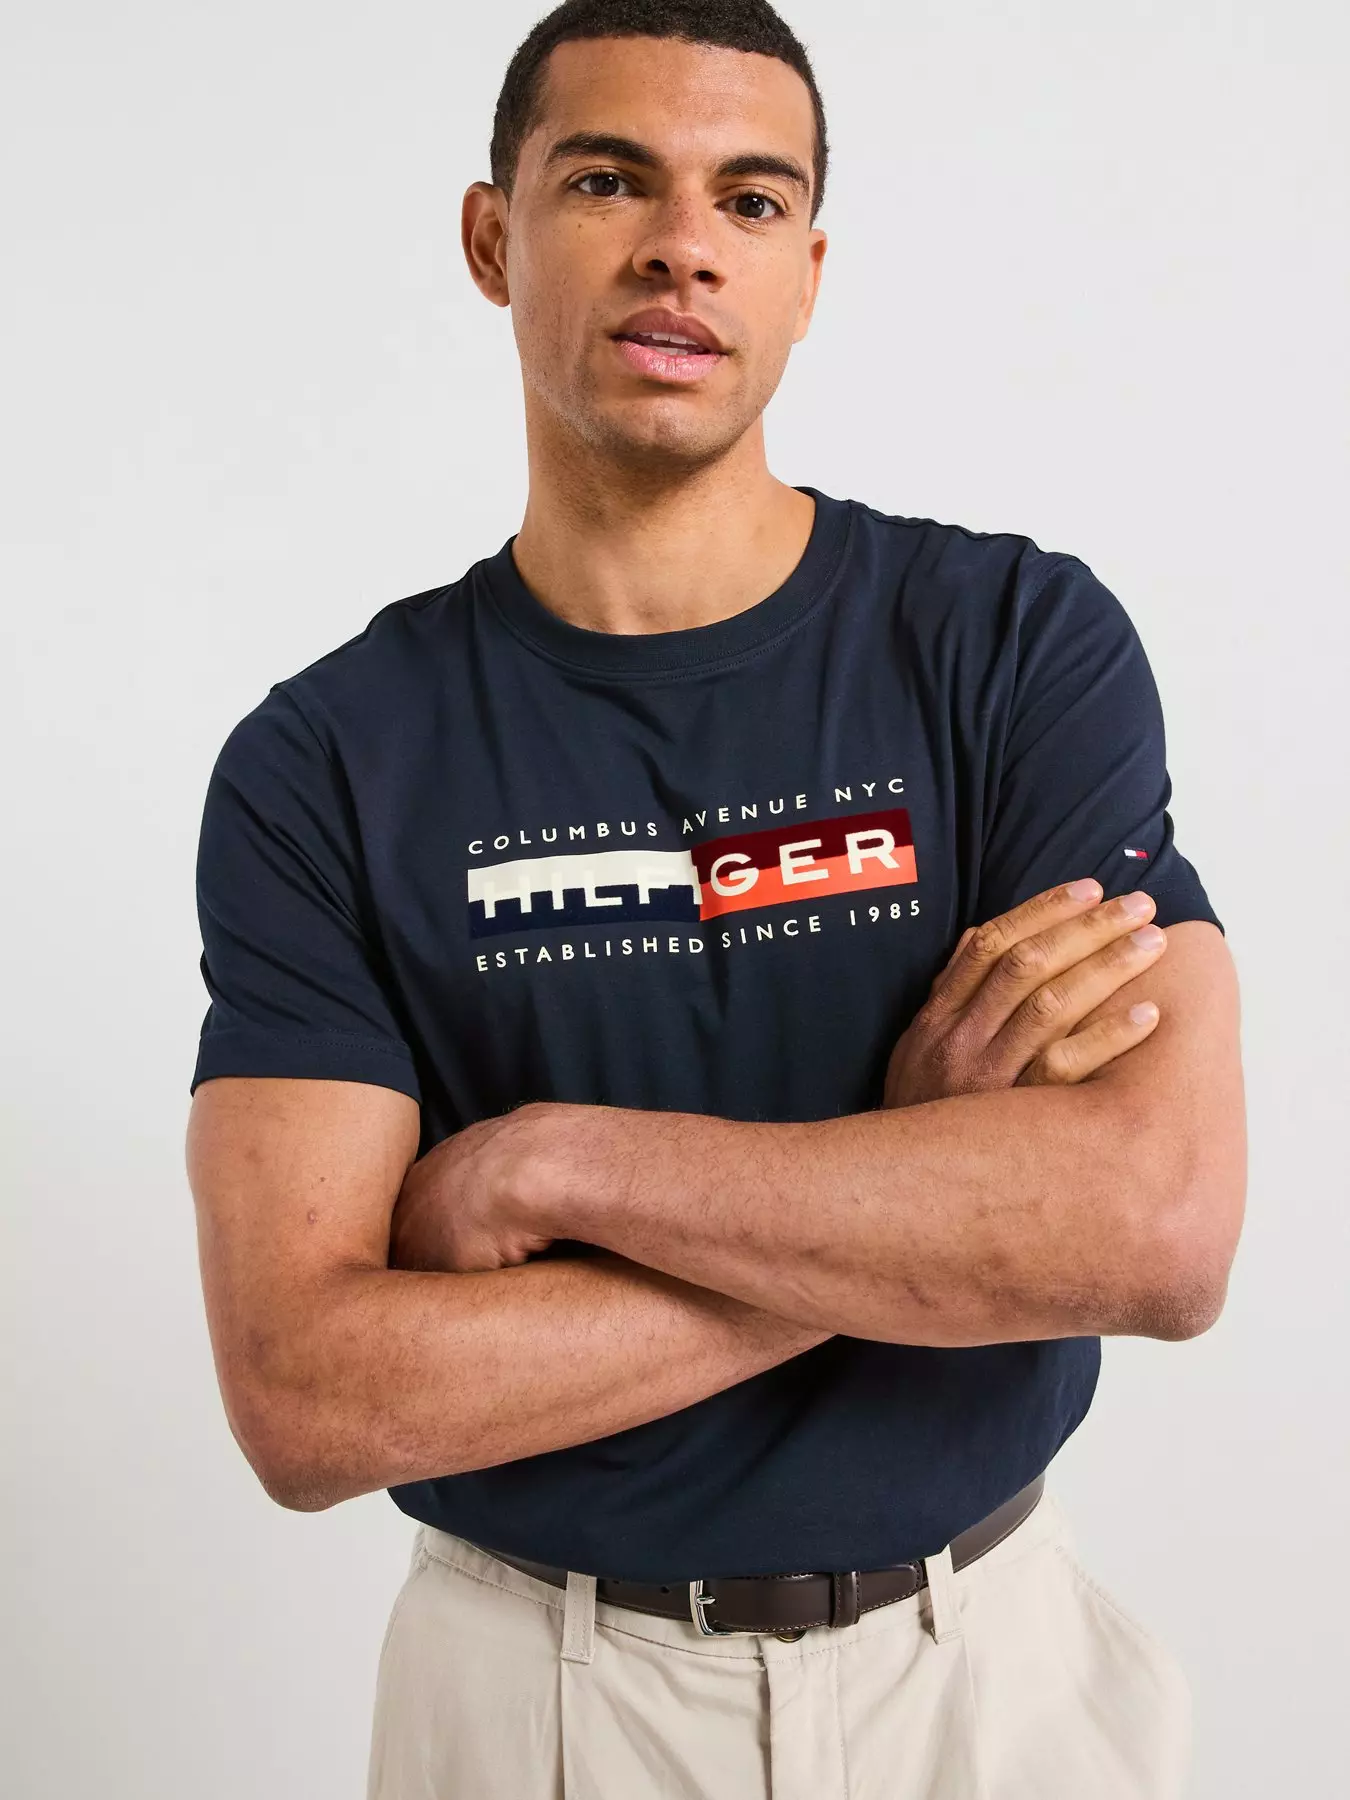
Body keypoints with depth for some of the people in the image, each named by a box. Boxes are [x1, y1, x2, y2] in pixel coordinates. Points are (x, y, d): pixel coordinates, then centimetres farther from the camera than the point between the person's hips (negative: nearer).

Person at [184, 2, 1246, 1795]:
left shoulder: (1023, 638, -11)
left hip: (980, 1655, 1)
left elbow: (1162, 1224, -22)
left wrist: (546, 1161, -22)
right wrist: (930, 1177, -22)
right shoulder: (322, 764, -11)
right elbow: (304, 1400, -19)